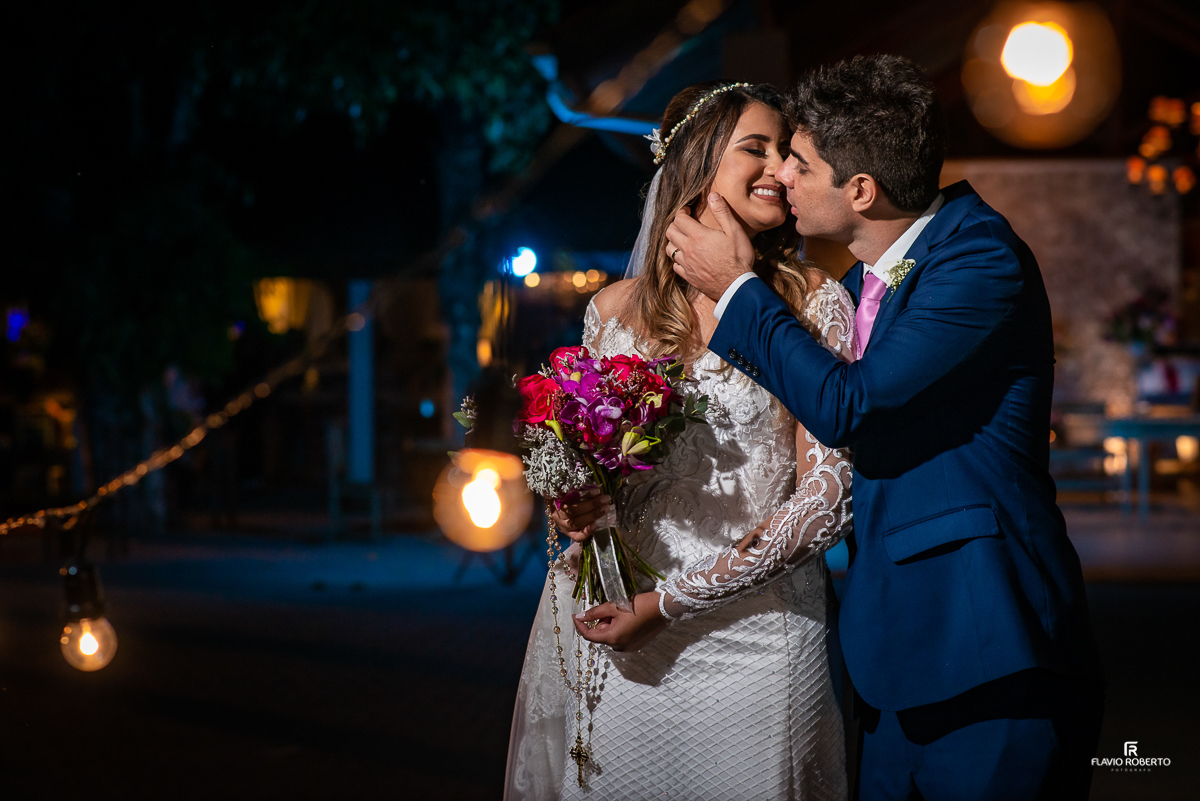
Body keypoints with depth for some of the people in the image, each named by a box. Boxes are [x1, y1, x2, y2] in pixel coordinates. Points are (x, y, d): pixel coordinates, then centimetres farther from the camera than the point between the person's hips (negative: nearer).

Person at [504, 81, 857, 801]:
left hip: (758, 636, -2)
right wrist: (580, 509, -6)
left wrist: (671, 600, -13)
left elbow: (829, 495, -9)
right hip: (626, 648, 2)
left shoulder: (814, 302, -3)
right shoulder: (616, 312, 5)